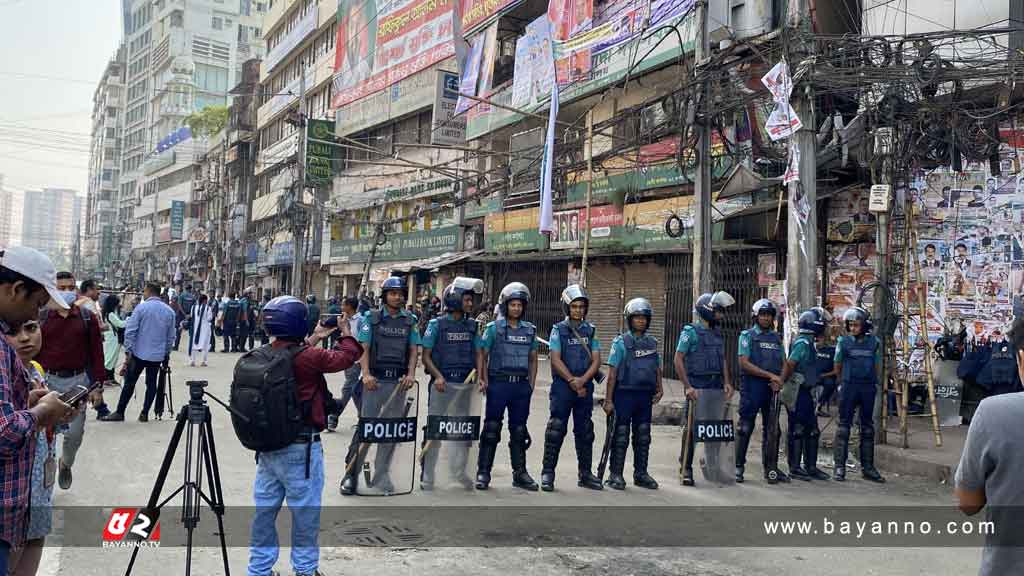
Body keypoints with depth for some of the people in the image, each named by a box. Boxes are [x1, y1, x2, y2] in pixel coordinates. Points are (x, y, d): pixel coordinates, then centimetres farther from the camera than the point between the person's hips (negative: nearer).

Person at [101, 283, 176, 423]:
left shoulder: (141, 308, -9)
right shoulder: (169, 311, 3)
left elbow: (130, 331, -11)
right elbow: (171, 336, 7)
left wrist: (128, 351, -5)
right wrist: (166, 353, 17)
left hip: (139, 353, -3)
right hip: (158, 355, 3)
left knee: (129, 383, 6)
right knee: (151, 383, 10)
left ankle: (120, 413, 12)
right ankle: (144, 413, 11)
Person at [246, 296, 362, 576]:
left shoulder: (260, 356, -1)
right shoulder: (307, 357, -20)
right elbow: (345, 356, -8)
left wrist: (312, 339, 23)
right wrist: (346, 333, 9)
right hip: (301, 448, -6)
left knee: (265, 510, 15)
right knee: (305, 512, 9)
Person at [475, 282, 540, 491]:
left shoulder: (530, 330, 11)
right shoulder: (494, 328, -1)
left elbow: (532, 359, 16)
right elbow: (481, 355, -1)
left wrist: (531, 384, 10)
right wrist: (483, 380, -10)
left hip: (521, 385, 4)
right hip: (498, 383, -4)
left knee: (519, 430, 10)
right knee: (491, 428, -2)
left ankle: (520, 473, 18)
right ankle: (483, 472, 5)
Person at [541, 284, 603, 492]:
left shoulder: (591, 330, 11)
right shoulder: (558, 330, 1)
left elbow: (596, 360, 3)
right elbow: (556, 360, -7)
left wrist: (582, 380, -11)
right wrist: (572, 381, -15)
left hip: (585, 388, 4)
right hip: (562, 387, -4)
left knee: (585, 431, 9)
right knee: (556, 430, -5)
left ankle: (585, 473, 18)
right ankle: (547, 474, 1)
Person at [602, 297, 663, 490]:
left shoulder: (652, 342, 11)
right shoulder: (621, 342, -5)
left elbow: (657, 369, 17)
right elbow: (612, 372, -7)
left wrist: (659, 389, 2)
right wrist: (608, 399, -11)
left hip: (645, 395, 5)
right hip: (624, 393, -5)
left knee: (643, 436, 10)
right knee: (621, 436, 0)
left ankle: (641, 474, 20)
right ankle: (615, 474, 8)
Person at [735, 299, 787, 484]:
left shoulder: (776, 337, 14)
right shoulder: (747, 335, -1)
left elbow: (783, 363, 13)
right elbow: (745, 363, -11)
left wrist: (778, 381, -8)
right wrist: (771, 375, -14)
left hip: (772, 388, 5)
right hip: (752, 387, -5)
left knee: (772, 430, 8)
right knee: (746, 428, -2)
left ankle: (771, 468, 15)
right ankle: (739, 467, 5)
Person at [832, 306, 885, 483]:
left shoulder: (874, 342, 4)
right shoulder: (844, 341, -2)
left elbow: (876, 366, 12)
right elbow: (837, 366, 8)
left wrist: (873, 382, 10)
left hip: (868, 387, 3)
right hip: (849, 387, -2)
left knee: (867, 427, 9)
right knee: (844, 425, -2)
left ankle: (867, 467, 17)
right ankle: (840, 466, 1)